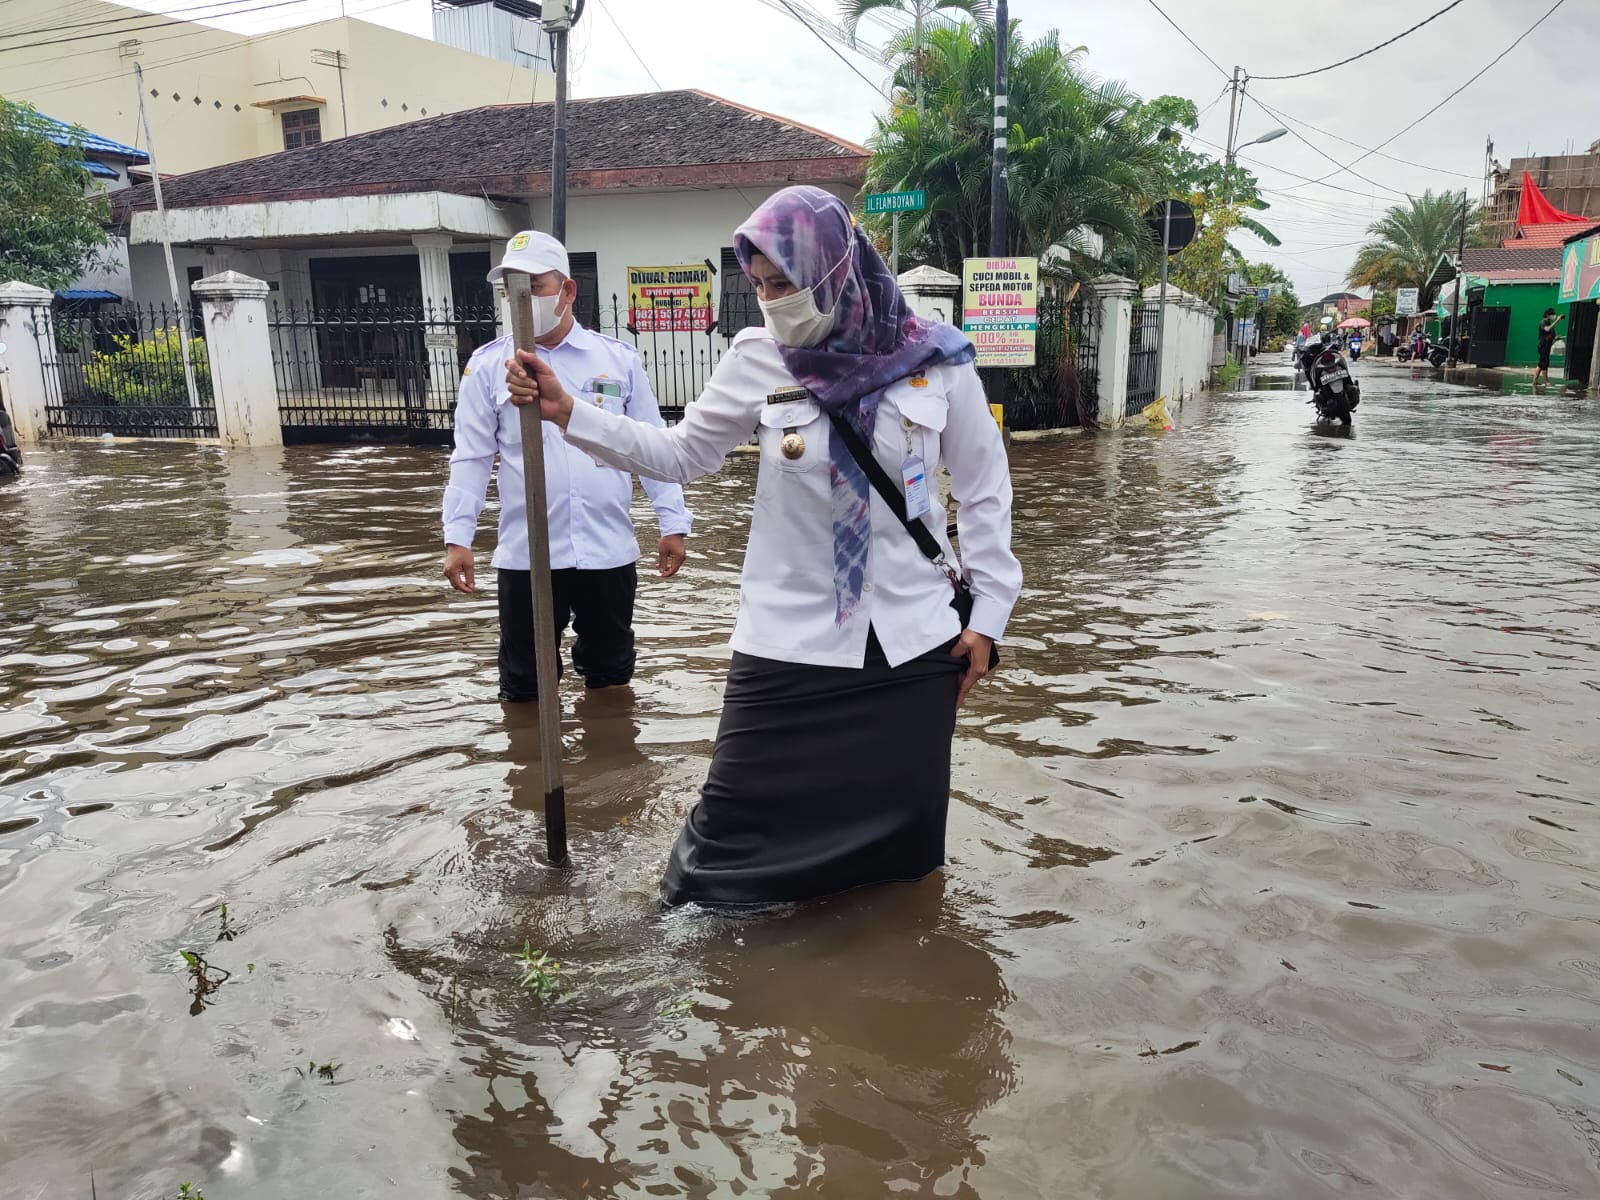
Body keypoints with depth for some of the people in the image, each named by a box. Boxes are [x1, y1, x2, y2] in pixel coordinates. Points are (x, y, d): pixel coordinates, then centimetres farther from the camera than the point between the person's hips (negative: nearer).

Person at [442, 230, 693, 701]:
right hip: (525, 555, 0)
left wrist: (673, 522, 1)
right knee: (524, 686, 11)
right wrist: (457, 537, -5)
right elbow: (471, 457, 2)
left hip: (609, 551, 1)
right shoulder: (487, 365, 2)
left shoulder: (619, 358, 3)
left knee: (610, 678, 17)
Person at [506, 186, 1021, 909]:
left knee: (901, 835, 12)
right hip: (790, 637, 0)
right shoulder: (758, 360, -3)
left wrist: (986, 614, 2)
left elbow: (984, 493, 4)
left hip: (915, 640, 1)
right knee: (739, 816, 1)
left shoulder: (936, 362, -5)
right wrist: (565, 413, -5)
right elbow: (680, 455, 5)